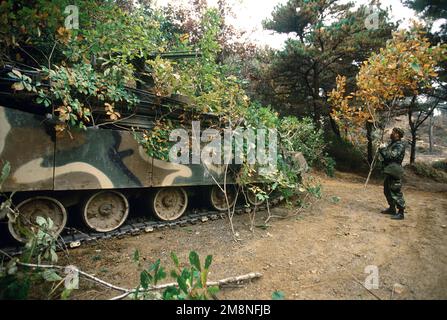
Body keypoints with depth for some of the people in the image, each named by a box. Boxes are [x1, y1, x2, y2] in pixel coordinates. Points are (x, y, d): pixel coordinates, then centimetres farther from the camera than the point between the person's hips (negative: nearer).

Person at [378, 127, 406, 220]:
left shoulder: (400, 145, -13)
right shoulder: (392, 143, 15)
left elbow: (392, 155, -26)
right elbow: (386, 155, 19)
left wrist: (383, 149, -17)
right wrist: (381, 149, 2)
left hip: (394, 172, -10)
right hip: (389, 171, 10)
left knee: (396, 192, -7)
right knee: (387, 191, 18)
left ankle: (401, 212, 0)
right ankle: (392, 209, 31)